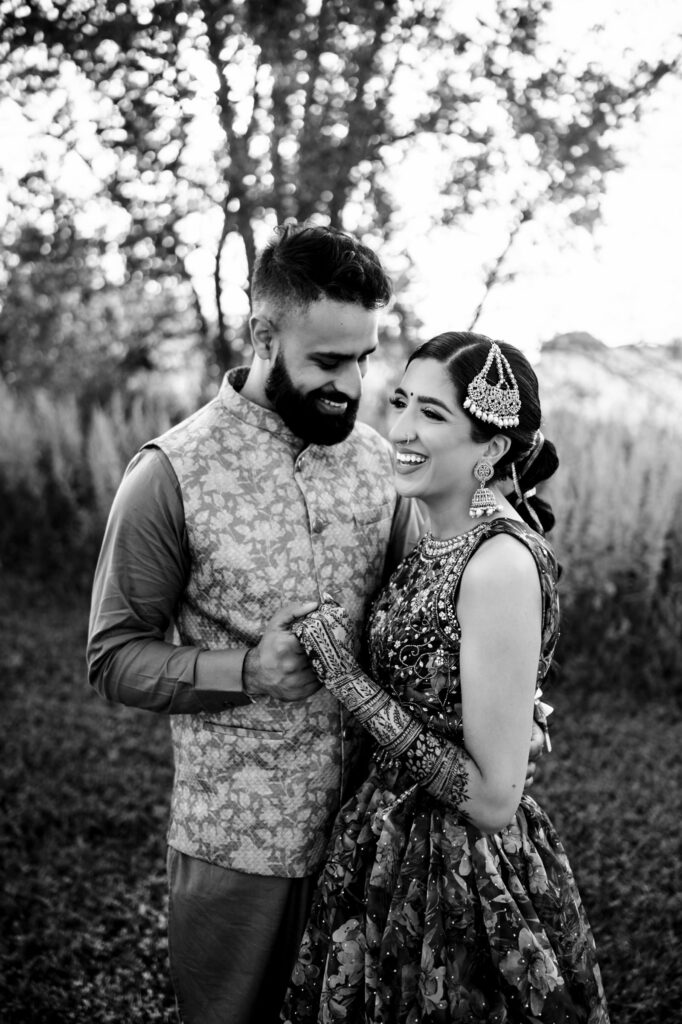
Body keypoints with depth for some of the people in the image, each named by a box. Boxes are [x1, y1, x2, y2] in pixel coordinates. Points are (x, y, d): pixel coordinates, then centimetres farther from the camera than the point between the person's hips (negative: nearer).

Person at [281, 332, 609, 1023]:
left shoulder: (501, 561, -25)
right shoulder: (443, 540, 1)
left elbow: (494, 798, -23)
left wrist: (348, 680, -22)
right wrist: (337, 660, 1)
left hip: (467, 883, -8)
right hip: (395, 852, 8)